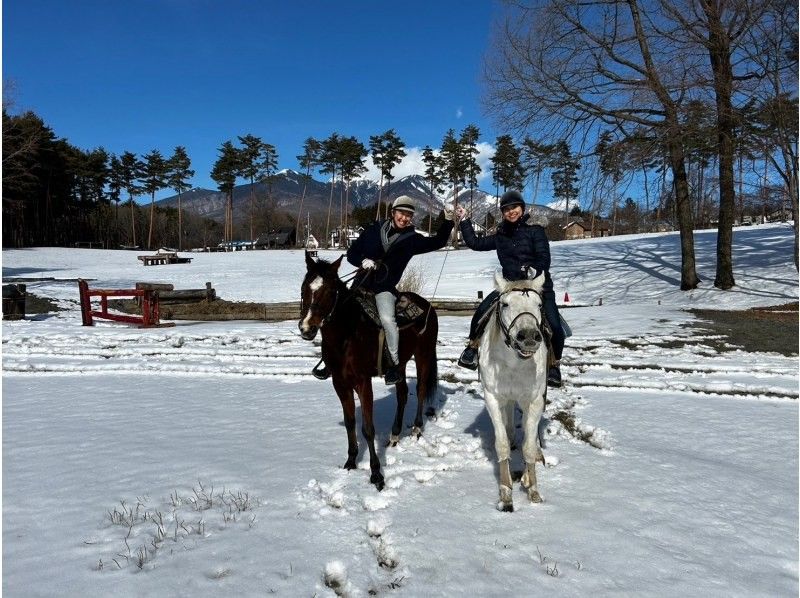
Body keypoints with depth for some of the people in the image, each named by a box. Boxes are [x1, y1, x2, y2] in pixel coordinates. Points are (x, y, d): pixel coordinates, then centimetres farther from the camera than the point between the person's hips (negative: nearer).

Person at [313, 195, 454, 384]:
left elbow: (438, 242, -1)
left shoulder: (412, 239, 2)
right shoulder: (373, 230, 4)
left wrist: (448, 221, -12)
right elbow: (352, 253, 7)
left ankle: (394, 364, -12)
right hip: (361, 284, 3)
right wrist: (363, 261, -13)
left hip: (385, 289, -3)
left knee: (387, 319, -29)